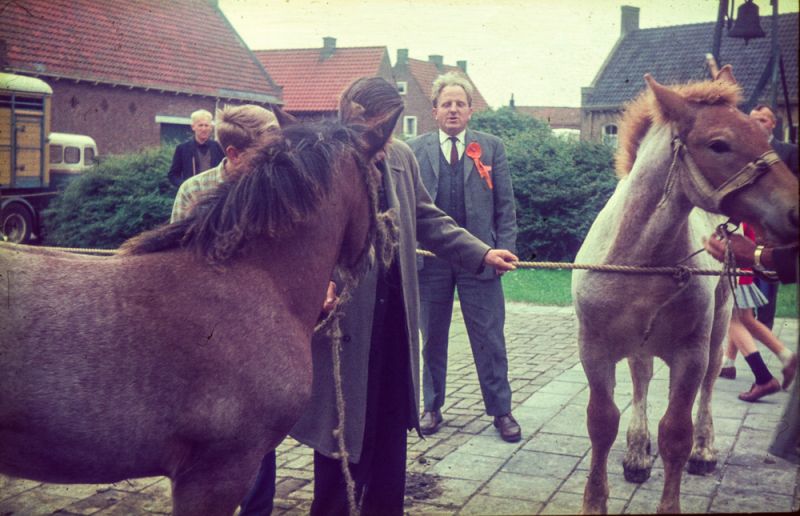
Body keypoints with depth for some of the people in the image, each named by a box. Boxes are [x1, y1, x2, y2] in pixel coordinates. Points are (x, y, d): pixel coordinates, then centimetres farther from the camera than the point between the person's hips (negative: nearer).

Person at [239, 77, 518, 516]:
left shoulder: (401, 156, 3)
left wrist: (481, 252, 6)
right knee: (343, 430, 7)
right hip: (343, 319, -6)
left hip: (394, 316, 6)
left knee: (392, 426, 17)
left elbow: (427, 219, 12)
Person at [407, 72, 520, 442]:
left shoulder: (491, 148, 5)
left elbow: (505, 205, 5)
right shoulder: (414, 150, 5)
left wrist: (504, 249, -4)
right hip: (430, 257, 1)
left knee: (490, 340, 4)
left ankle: (501, 411, 15)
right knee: (432, 339, 11)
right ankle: (432, 408, 25)